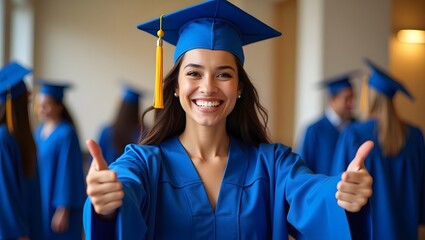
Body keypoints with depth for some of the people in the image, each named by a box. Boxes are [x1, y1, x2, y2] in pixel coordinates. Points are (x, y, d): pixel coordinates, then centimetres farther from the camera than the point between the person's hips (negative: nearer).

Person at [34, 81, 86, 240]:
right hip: (41, 202, 8)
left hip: (58, 203, -8)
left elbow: (67, 172, -18)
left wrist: (63, 209, -18)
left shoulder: (66, 134, -17)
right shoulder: (40, 130, 7)